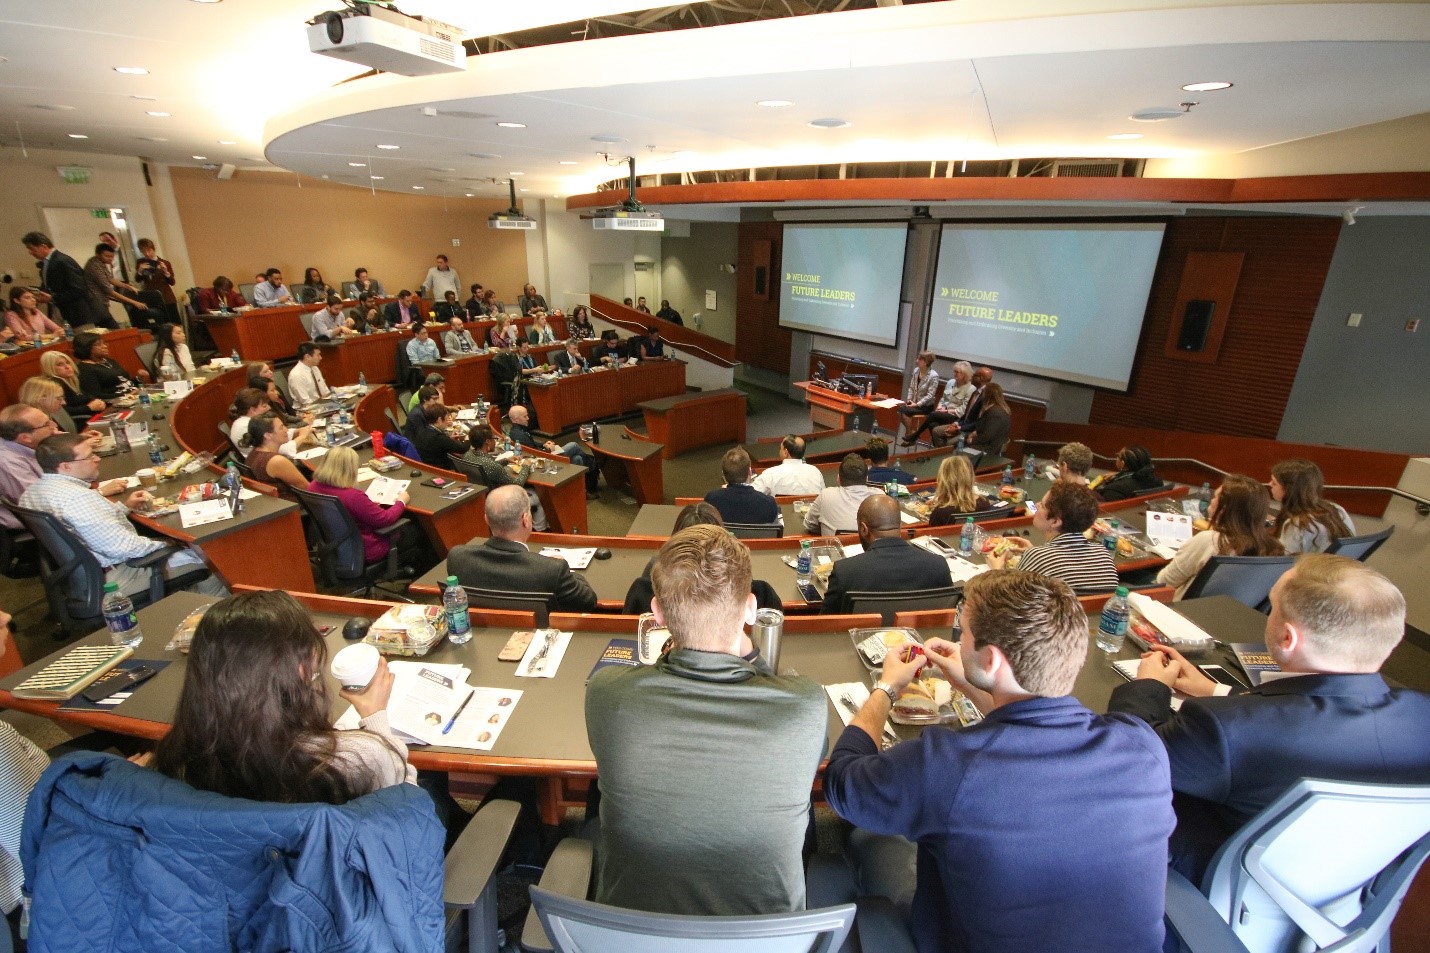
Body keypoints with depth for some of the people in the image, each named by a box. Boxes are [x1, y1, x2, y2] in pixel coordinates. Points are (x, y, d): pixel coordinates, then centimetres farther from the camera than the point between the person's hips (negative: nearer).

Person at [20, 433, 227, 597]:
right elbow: (122, 547, -30)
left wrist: (124, 507, 12)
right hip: (107, 580, -10)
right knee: (203, 556, -1)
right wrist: (162, 544, -15)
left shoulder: (33, 491, 4)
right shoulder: (78, 497, -29)